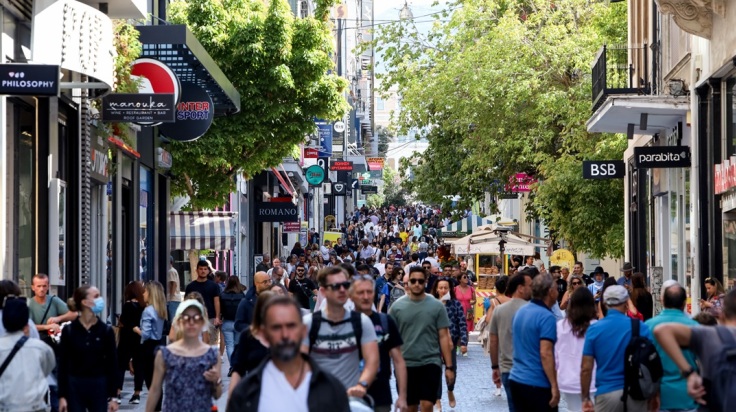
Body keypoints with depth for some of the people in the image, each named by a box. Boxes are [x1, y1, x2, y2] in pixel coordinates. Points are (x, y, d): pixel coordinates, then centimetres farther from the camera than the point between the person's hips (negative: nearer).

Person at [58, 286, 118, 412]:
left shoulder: (106, 330, 0)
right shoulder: (69, 330, -3)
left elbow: (112, 364, 2)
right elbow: (63, 365, -1)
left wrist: (113, 396, -2)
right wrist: (62, 396, -5)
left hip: (100, 387, 1)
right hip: (75, 387, -1)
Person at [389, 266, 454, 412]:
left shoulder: (437, 306, -1)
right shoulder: (397, 306, 0)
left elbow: (444, 337, 0)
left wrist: (449, 366, -2)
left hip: (430, 363, -1)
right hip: (405, 364, 2)